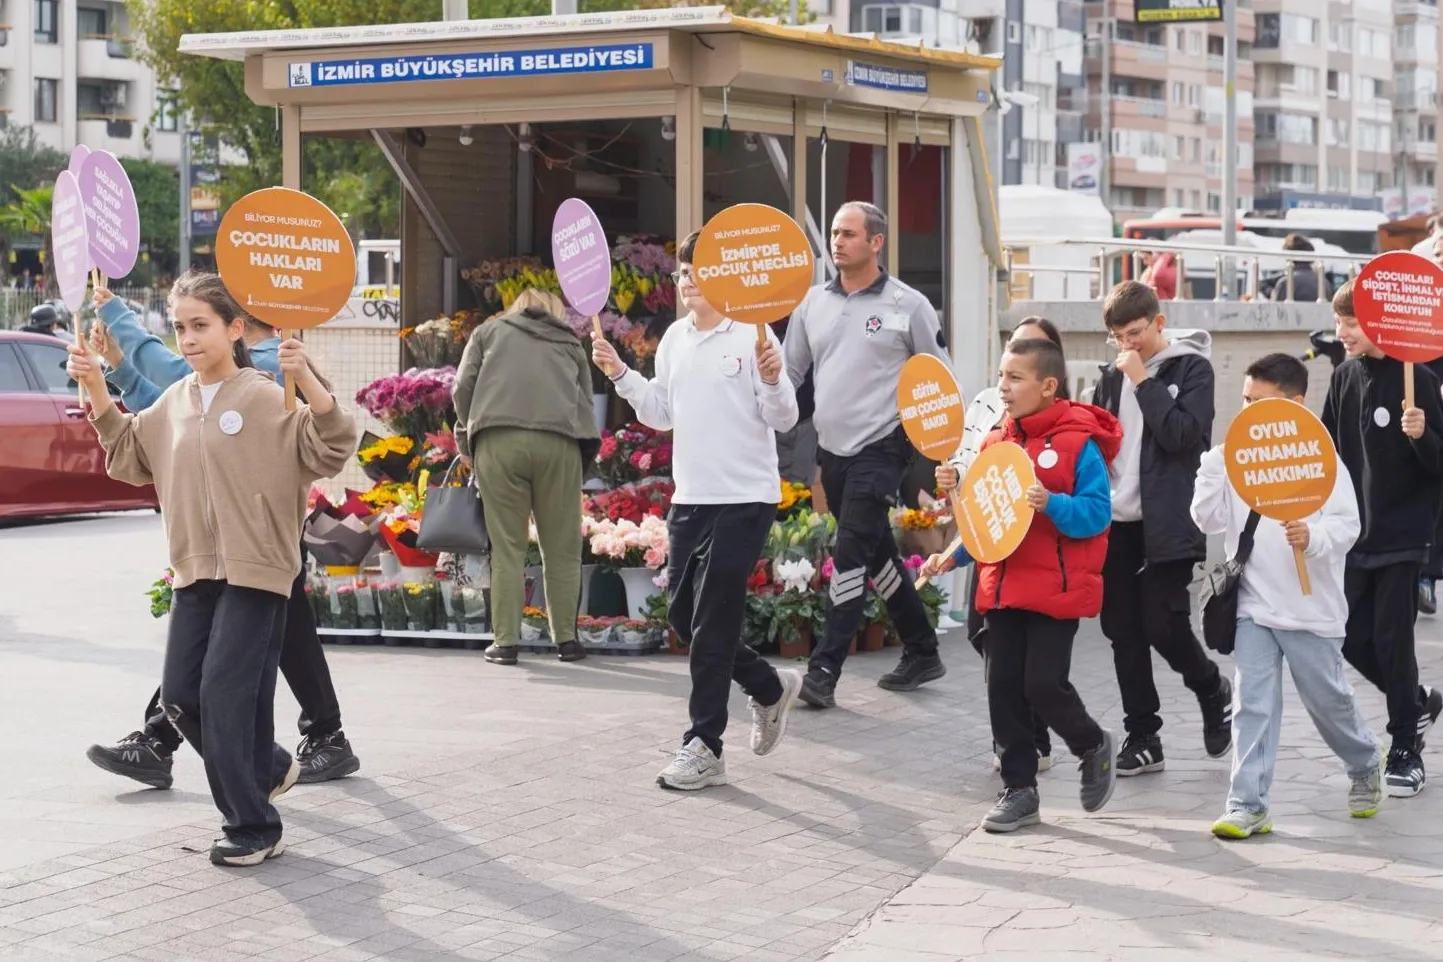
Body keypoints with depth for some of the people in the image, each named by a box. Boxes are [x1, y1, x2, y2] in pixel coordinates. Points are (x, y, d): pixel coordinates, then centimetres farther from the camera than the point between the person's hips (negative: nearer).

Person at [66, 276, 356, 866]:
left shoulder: (267, 398, -10)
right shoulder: (173, 403, 10)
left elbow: (330, 451, -18)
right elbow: (130, 458, 21)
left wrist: (307, 380, -31)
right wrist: (98, 394, 9)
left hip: (255, 571, -7)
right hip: (195, 572, 7)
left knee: (226, 696, -9)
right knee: (180, 696, 8)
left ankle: (253, 828, 4)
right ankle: (268, 769, 31)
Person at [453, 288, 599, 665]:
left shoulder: (489, 331, 23)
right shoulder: (570, 343, 26)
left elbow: (463, 387, 13)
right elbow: (585, 401, 19)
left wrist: (466, 438, 23)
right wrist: (585, 449, 25)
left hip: (498, 440, -1)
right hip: (558, 442, 1)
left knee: (507, 547, 2)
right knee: (561, 547, 8)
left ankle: (505, 642, 1)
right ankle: (566, 638, 10)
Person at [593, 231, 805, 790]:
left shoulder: (753, 337, -10)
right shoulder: (675, 339, 10)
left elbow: (783, 419, -11)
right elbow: (661, 414, 17)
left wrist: (772, 380, -29)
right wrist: (619, 375, 5)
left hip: (743, 500, -7)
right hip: (690, 498, 7)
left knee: (712, 624, -6)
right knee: (682, 616, 11)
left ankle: (704, 748, 2)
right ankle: (770, 687, 32)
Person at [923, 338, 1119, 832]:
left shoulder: (1078, 443, -10)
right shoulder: (995, 444, 9)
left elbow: (1097, 512, -15)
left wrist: (1051, 503, -29)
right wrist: (953, 555, 7)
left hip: (1057, 589, -6)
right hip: (1003, 586, 6)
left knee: (1043, 684, -9)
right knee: (1003, 688, 5)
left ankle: (1093, 746, 21)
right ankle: (1019, 789, 16)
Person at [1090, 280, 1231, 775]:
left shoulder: (1191, 368, -3)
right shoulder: (1113, 376, 12)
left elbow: (1180, 433, -16)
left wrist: (1143, 382, -14)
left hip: (1167, 523, -6)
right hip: (1116, 522, 6)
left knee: (1162, 625, -10)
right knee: (1123, 631, 5)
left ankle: (1213, 692, 19)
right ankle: (1143, 737, 13)